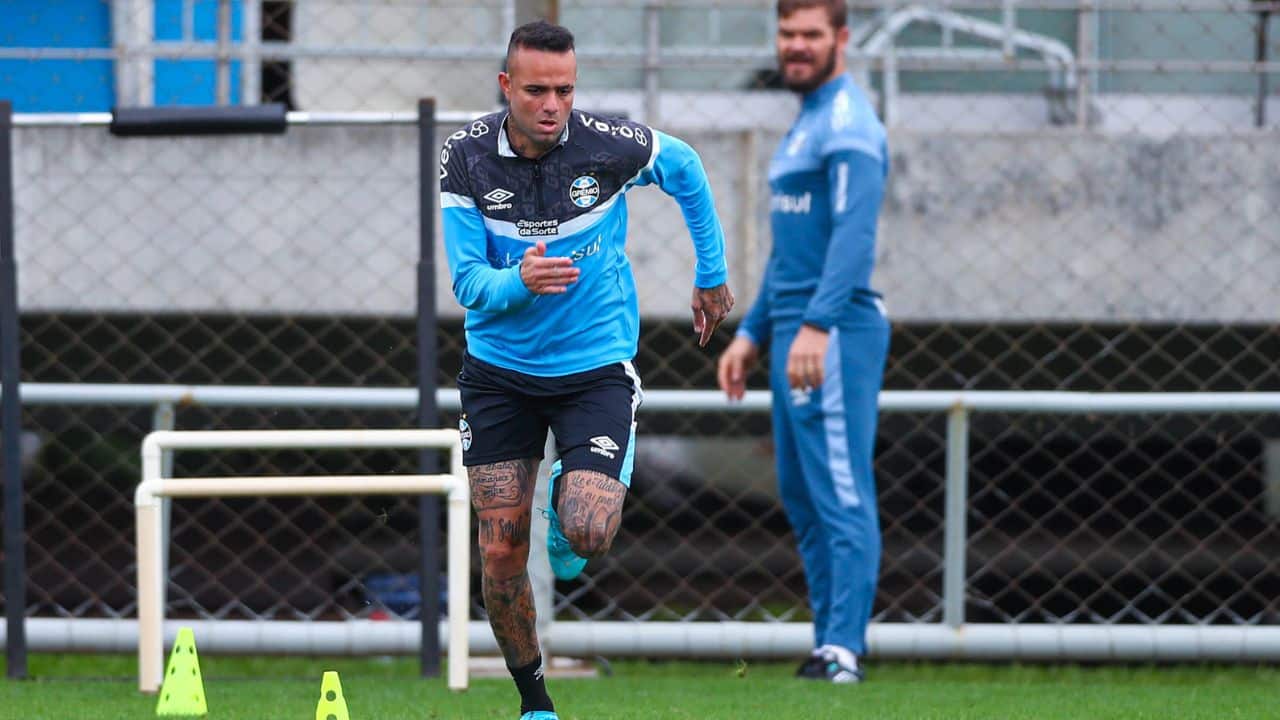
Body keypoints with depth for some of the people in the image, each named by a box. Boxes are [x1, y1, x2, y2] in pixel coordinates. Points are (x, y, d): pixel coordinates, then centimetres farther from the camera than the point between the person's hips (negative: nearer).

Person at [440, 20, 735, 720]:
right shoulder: (466, 156, -13)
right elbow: (468, 282, -13)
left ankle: (567, 501, 18)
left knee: (587, 535, -20)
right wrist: (519, 280, -35)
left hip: (595, 365, -2)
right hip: (499, 368, 2)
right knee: (501, 554, 0)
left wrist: (712, 274, 15)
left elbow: (685, 168, 7)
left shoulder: (610, 144, -15)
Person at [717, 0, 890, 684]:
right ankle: (829, 644, 14)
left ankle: (843, 650, -15)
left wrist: (816, 325, -32)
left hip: (834, 333, -10)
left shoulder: (849, 125, -10)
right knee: (800, 494, 11)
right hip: (795, 333, 10)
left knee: (841, 492, -11)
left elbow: (853, 234, -23)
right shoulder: (806, 123, 22)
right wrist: (753, 332, 25)